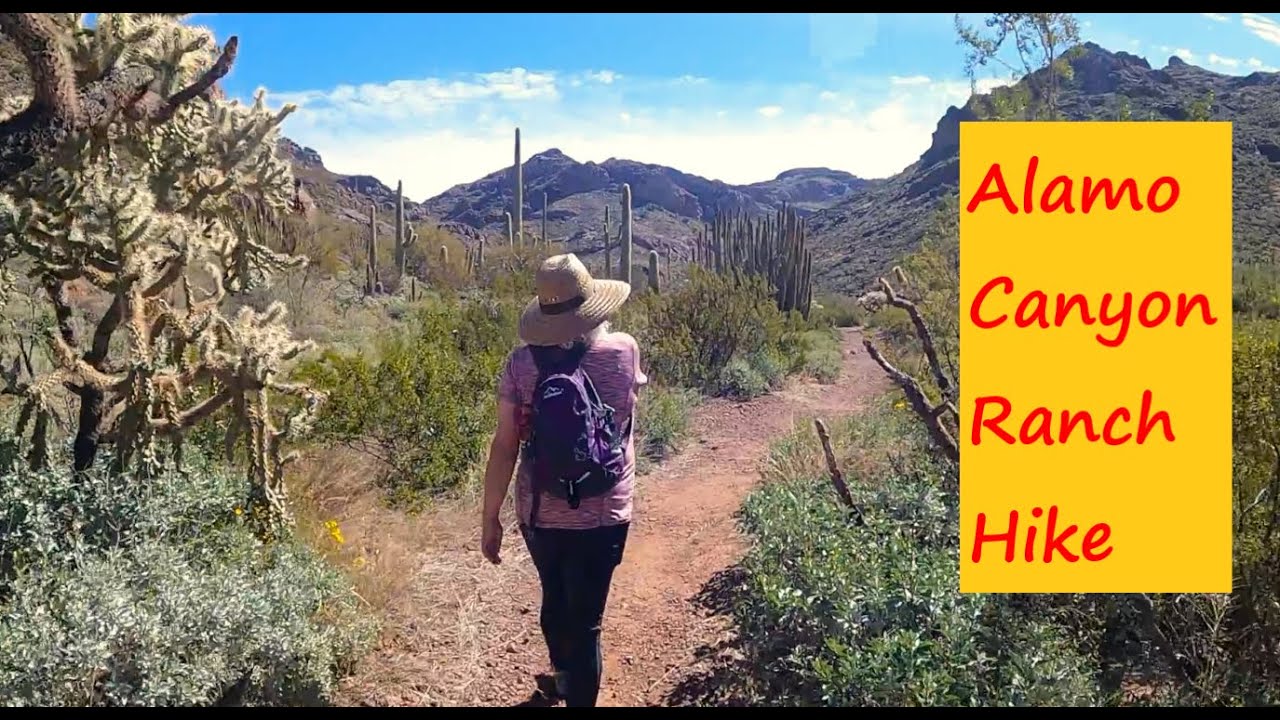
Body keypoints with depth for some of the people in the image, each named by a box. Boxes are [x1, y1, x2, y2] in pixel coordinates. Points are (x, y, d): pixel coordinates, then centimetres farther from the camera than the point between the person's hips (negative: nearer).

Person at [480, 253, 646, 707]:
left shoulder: (521, 363, -10)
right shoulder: (623, 352, -9)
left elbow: (505, 447, -8)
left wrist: (490, 518, 2)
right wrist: (596, 329, 27)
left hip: (539, 514, 3)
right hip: (601, 517, -2)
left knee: (555, 601, 27)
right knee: (584, 620, 8)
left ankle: (564, 677, 54)